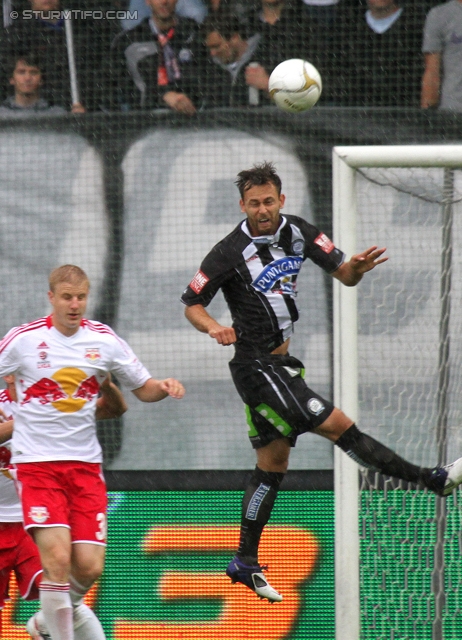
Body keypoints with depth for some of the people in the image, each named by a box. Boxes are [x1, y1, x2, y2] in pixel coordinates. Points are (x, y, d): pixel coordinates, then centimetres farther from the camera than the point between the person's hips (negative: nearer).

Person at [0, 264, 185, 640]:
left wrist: (165, 387, -9)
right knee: (57, 557, -19)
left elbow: (143, 389, 12)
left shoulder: (105, 340, 3)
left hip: (85, 464, 3)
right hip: (36, 463, -3)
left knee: (89, 566, -6)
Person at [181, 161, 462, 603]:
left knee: (273, 464, 14)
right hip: (257, 364, -8)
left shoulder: (298, 232, 2)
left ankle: (245, 562, 21)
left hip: (283, 363, 8)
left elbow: (343, 275, 4)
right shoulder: (230, 252, -15)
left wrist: (357, 268, -19)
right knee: (336, 424, -14)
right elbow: (191, 304, -8)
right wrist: (213, 327, -28)